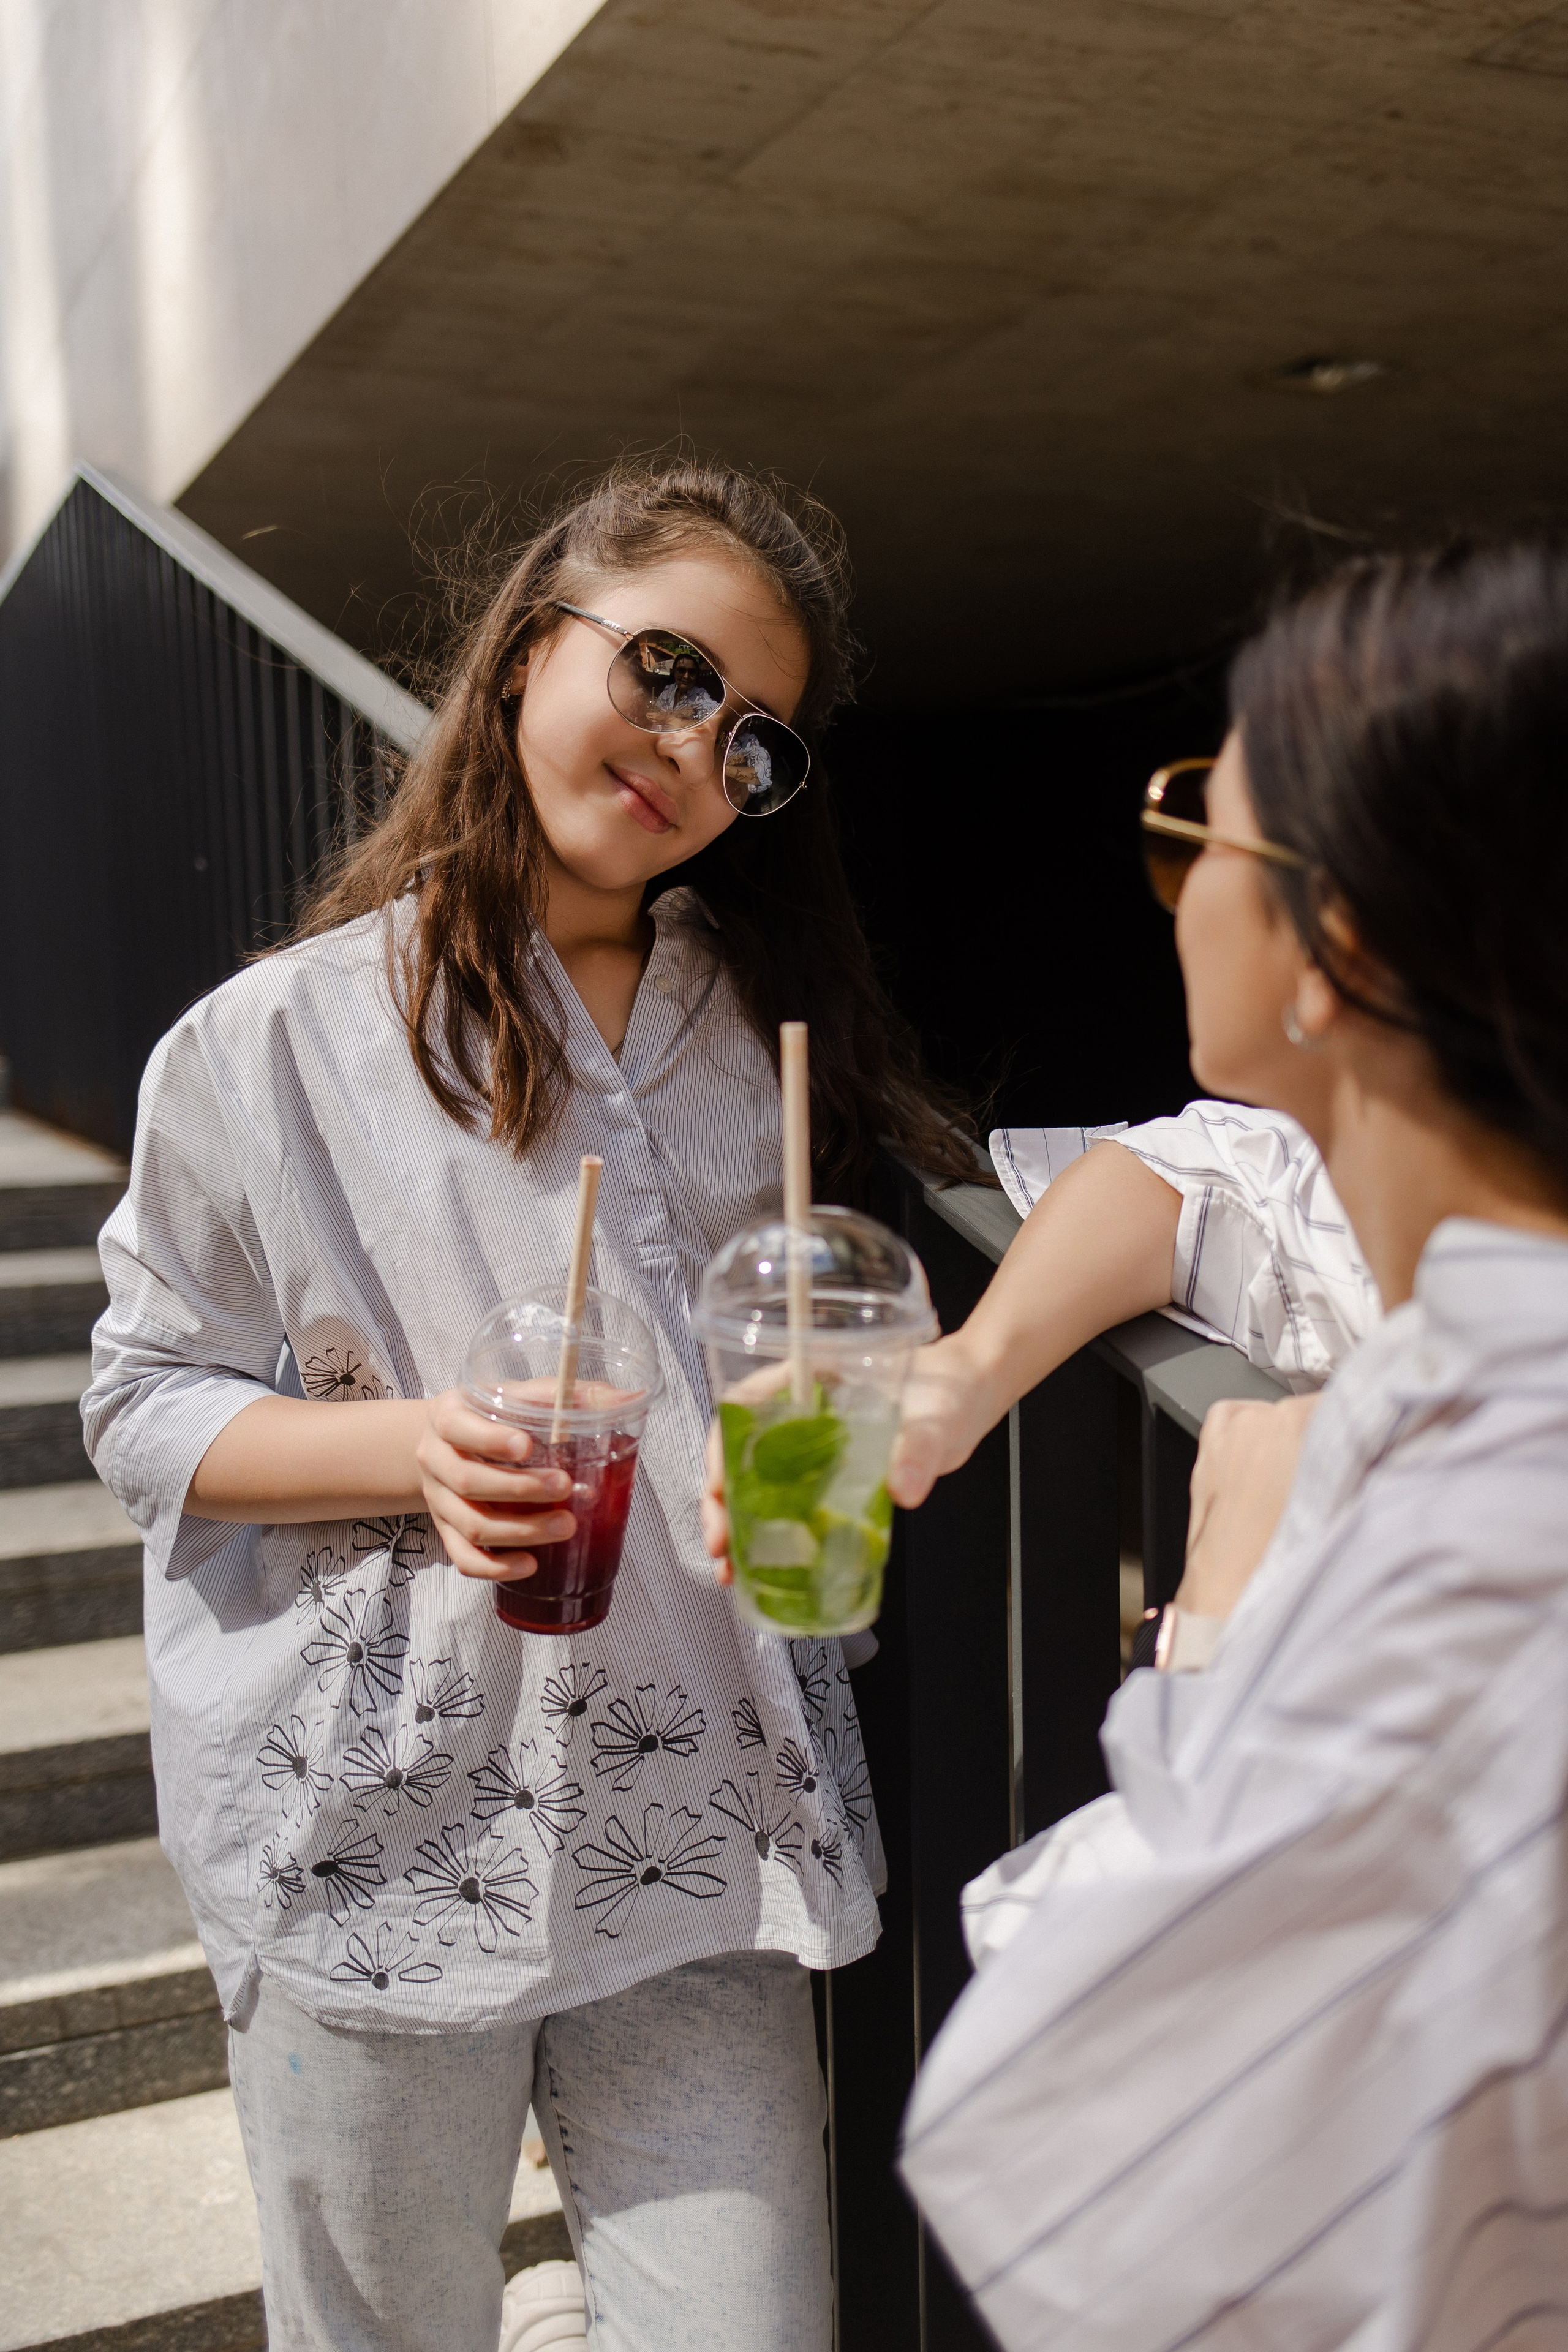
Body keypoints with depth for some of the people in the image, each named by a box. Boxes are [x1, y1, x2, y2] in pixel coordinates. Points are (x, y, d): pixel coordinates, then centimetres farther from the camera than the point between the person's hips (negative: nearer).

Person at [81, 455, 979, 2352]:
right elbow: (144, 1409, -2)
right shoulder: (281, 1041, -6)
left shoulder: (757, 1032, 7)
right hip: (379, 1835, -2)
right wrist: (412, 1448, -18)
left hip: (699, 1822, 3)